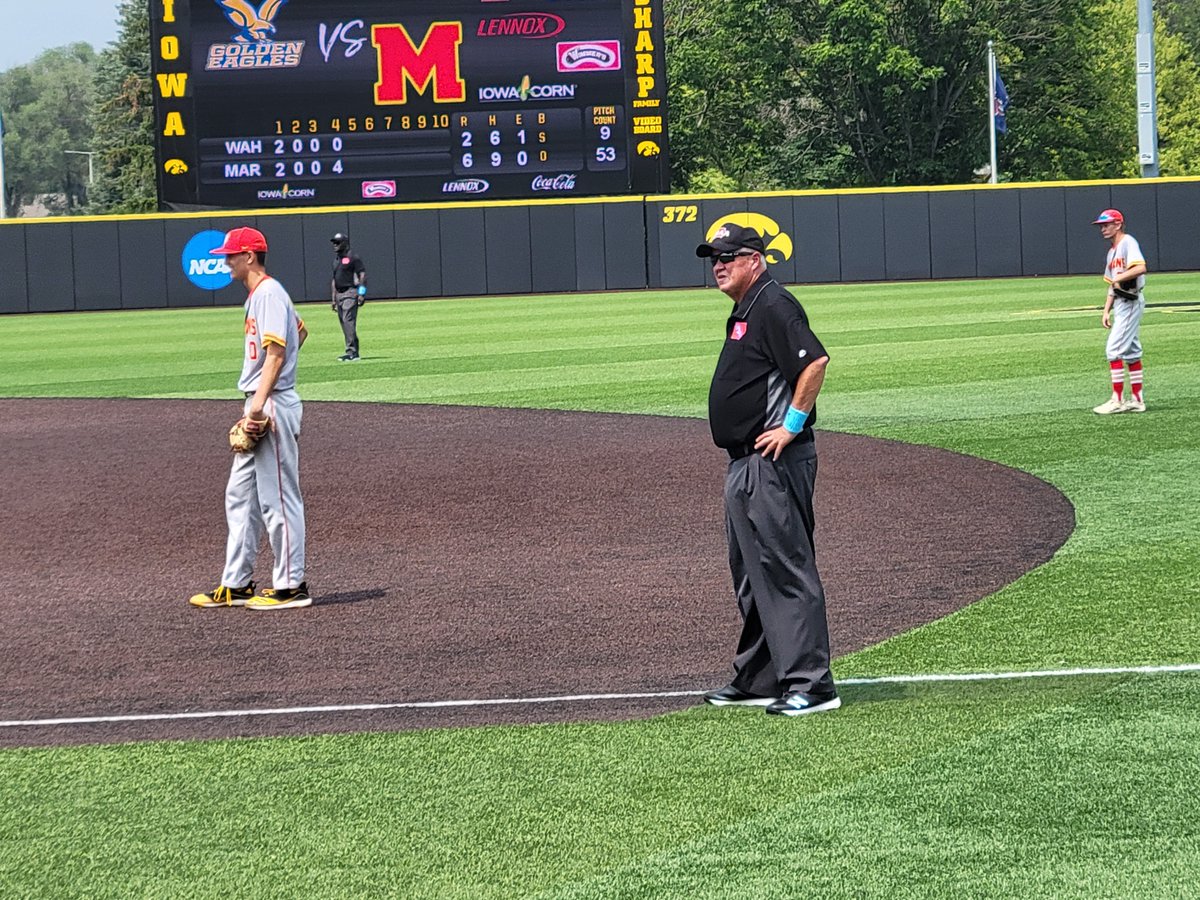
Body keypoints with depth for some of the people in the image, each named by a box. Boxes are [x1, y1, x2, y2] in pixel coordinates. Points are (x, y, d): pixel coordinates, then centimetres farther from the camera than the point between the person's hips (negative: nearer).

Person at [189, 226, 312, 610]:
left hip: (273, 408, -11)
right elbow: (299, 330, 30)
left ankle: (291, 586, -1)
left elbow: (276, 351, -22)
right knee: (240, 496, 12)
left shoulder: (268, 293, -13)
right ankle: (236, 585, 16)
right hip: (260, 408, 11)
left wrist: (260, 403, -30)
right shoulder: (260, 294, 17)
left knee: (278, 497, -6)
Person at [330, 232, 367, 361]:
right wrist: (333, 299, 19)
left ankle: (352, 352, -20)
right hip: (339, 294, 9)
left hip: (350, 293, -9)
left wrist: (361, 294, -18)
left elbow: (362, 275, -10)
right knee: (343, 323, 6)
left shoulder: (353, 257, -6)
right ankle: (353, 351, 9)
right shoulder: (336, 259, 19)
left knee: (348, 321, -17)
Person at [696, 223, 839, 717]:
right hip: (744, 463, 11)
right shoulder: (743, 312, 19)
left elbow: (815, 361, -25)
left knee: (787, 570, -10)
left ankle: (811, 684, -9)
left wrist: (792, 425, -21)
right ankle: (757, 680, 25)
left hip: (775, 460, -11)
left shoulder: (773, 305, -13)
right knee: (751, 576, 16)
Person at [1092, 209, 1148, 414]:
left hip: (1130, 302, -10)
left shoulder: (1128, 242, -10)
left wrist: (1119, 277, -24)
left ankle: (1116, 400, -12)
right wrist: (1106, 311, 14)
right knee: (1131, 351, 11)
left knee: (1113, 349, -13)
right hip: (1120, 303, 10)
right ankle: (1137, 399, 14)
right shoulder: (1112, 251, 19)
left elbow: (1141, 268, -26)